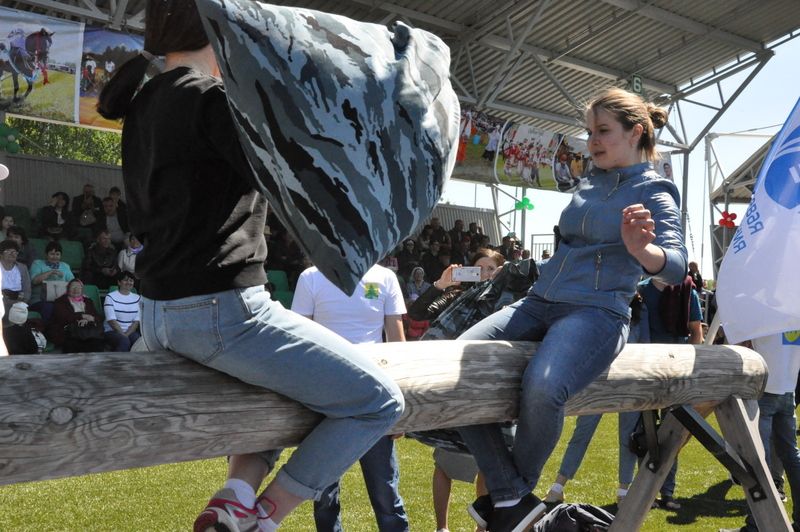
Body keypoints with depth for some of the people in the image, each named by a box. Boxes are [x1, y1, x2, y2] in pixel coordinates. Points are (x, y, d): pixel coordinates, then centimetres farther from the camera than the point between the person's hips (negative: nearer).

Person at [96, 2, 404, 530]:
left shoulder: (143, 105, 13)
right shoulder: (213, 97, -13)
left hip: (160, 311, 10)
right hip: (222, 309, -10)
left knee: (285, 380, 33)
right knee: (379, 400, -2)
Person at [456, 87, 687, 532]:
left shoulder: (654, 191, -1)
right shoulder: (589, 184, 18)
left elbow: (677, 266, -18)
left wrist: (642, 250, -38)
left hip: (597, 312, -7)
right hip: (541, 302, 7)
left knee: (543, 388, -36)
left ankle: (517, 493, -5)